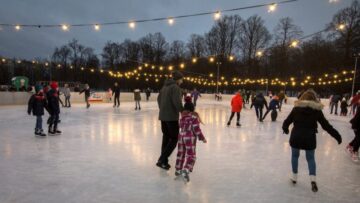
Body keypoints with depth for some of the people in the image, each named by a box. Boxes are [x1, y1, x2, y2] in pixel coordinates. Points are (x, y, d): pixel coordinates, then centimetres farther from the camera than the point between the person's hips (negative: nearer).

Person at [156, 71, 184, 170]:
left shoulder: (165, 86, 14)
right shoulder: (175, 87, -12)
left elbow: (159, 98, 20)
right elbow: (177, 101, -22)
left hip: (163, 116, 9)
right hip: (171, 116, -8)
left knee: (166, 137, 15)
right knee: (174, 139, 1)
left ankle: (164, 161, 19)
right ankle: (162, 160, -5)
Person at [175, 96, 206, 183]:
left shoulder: (182, 117, 6)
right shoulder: (194, 117, -13)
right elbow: (196, 129, -14)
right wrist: (202, 138, -6)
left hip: (181, 136, 6)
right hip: (190, 138, -6)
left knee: (181, 153, 19)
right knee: (191, 156, 0)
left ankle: (178, 170, 30)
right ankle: (186, 170, -20)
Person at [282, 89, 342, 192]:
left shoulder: (297, 108, -1)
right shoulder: (317, 110, -2)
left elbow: (287, 121, 3)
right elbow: (326, 125, 0)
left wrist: (285, 128, 24)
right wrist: (337, 136, 8)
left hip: (296, 137, 0)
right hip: (310, 138, 0)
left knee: (295, 155, 18)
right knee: (311, 158, 15)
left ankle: (294, 176, 26)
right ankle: (313, 179, 0)